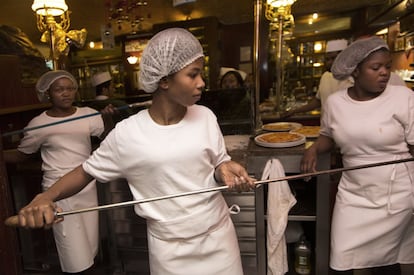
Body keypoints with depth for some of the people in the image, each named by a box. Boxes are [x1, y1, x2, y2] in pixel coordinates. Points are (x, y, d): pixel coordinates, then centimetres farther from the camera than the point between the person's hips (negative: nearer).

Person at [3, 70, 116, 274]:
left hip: (87, 187, 3)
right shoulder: (39, 124, -5)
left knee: (90, 245, 17)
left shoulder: (88, 114, -1)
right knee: (74, 254, 3)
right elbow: (21, 155, 7)